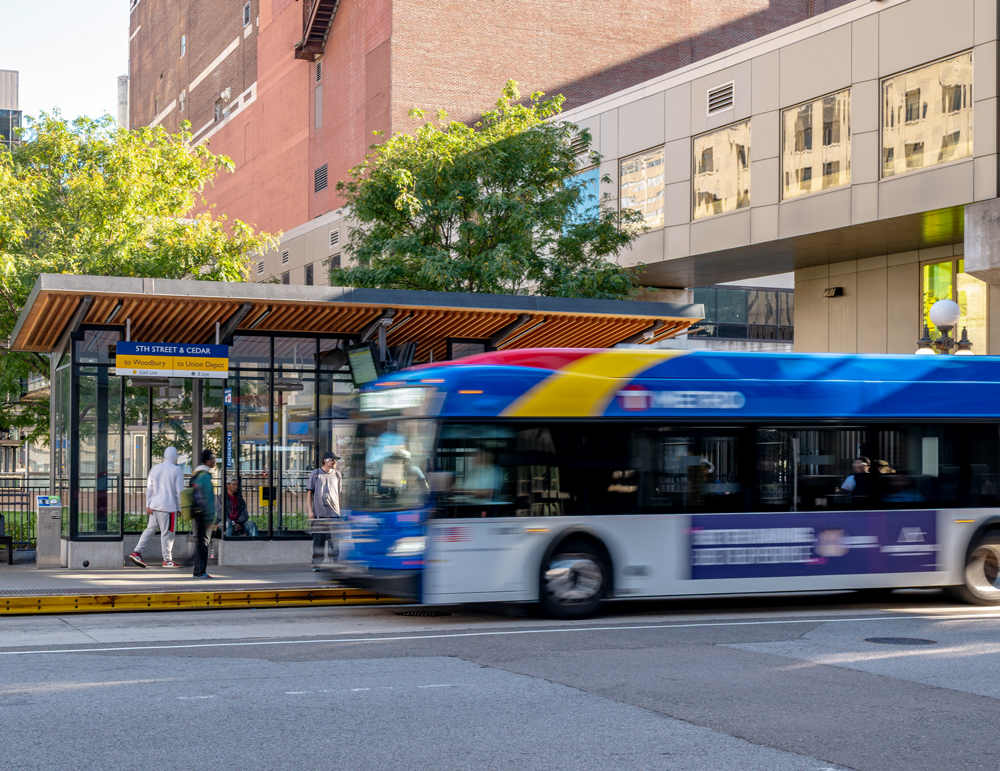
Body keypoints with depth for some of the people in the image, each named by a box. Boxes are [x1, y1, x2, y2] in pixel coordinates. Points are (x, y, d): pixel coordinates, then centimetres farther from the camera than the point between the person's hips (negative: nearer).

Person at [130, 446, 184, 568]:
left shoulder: (155, 469, 10)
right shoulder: (176, 470, -5)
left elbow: (149, 488, 10)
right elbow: (179, 490, -5)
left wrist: (148, 505, 13)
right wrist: (180, 508, 2)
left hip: (154, 506, 5)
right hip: (168, 506, -5)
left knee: (150, 529, 12)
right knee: (167, 533, 0)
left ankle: (137, 552, 5)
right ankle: (167, 560, 6)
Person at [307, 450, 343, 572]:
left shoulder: (338, 475, 12)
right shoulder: (315, 474, 4)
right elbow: (309, 492, 5)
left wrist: (339, 510, 12)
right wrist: (310, 511, -2)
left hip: (334, 513, 2)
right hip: (319, 513, -2)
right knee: (318, 539, 0)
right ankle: (316, 564, 6)